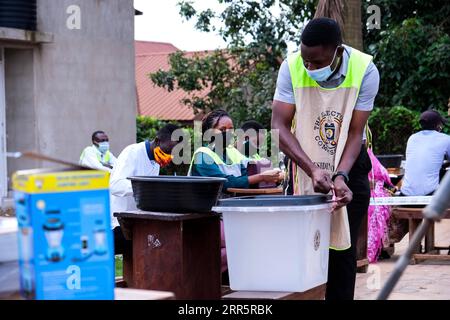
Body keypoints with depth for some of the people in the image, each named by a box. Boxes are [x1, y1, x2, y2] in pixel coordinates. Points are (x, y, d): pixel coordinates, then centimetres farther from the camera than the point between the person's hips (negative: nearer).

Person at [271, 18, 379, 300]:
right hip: (305, 161, 0)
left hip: (350, 161, 0)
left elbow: (355, 133, -18)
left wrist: (340, 176, -34)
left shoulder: (365, 70, -21)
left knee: (343, 246, -1)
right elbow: (279, 126, -21)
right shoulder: (292, 67, -20)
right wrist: (313, 170, -32)